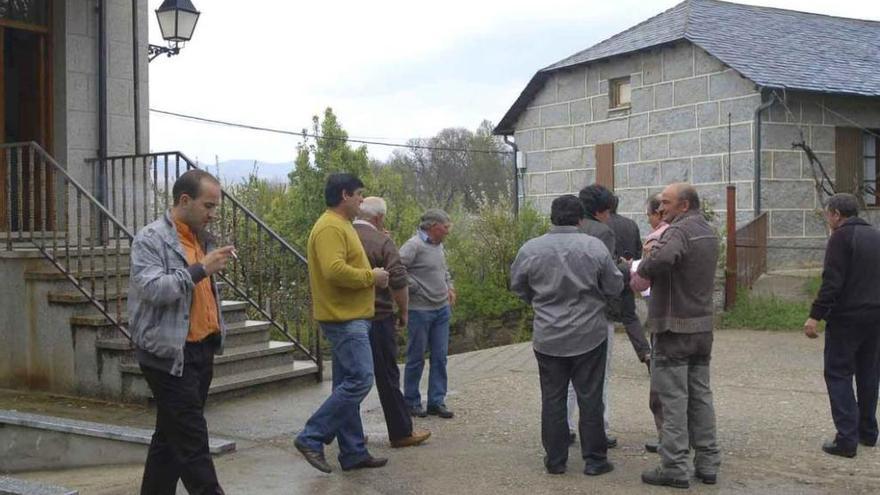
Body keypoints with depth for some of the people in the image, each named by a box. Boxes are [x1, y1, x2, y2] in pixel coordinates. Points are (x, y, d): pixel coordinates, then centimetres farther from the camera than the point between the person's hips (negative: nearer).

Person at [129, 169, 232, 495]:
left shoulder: (201, 238, 15)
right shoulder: (151, 239, -10)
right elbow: (153, 288, -23)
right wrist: (200, 269, -22)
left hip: (202, 351, 8)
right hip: (170, 354, -8)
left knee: (171, 437, 16)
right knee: (192, 441, -6)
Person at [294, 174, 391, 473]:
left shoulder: (341, 225, 18)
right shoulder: (330, 227, -16)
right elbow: (334, 270, -28)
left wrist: (371, 277, 9)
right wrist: (371, 276, -16)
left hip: (350, 318, 11)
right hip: (344, 318, -11)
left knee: (347, 384, 11)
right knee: (360, 380, -13)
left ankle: (353, 453, 16)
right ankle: (311, 438, -7)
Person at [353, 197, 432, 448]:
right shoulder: (382, 242, -11)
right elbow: (399, 282, -16)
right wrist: (403, 312, -2)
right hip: (377, 319, -5)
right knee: (387, 378, 4)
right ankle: (401, 432, 13)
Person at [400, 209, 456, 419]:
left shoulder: (439, 246, 11)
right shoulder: (414, 245, -15)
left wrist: (449, 287, 13)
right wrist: (415, 288, -16)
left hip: (442, 309, 8)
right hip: (420, 310, -8)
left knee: (440, 357, 9)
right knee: (416, 358, 4)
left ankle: (437, 401, 18)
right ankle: (411, 401, 17)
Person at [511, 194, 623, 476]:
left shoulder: (530, 249, -7)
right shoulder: (595, 247, -10)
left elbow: (518, 287, 6)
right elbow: (614, 287, -3)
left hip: (548, 337, 1)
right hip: (589, 335, -1)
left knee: (553, 399, 10)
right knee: (590, 398, 8)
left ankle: (555, 460, 17)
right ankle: (594, 460, 16)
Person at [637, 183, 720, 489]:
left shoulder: (679, 230, -17)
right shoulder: (708, 231, 13)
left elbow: (661, 259, -37)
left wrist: (641, 269, -17)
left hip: (675, 327, -8)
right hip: (703, 325, 9)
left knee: (674, 398, -2)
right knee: (701, 395, 14)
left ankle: (674, 468, 3)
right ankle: (707, 464, 19)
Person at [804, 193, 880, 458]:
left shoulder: (841, 237, -11)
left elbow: (832, 282, -20)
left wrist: (815, 316, -19)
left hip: (846, 318, -8)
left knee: (838, 375, -2)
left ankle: (847, 438, -7)